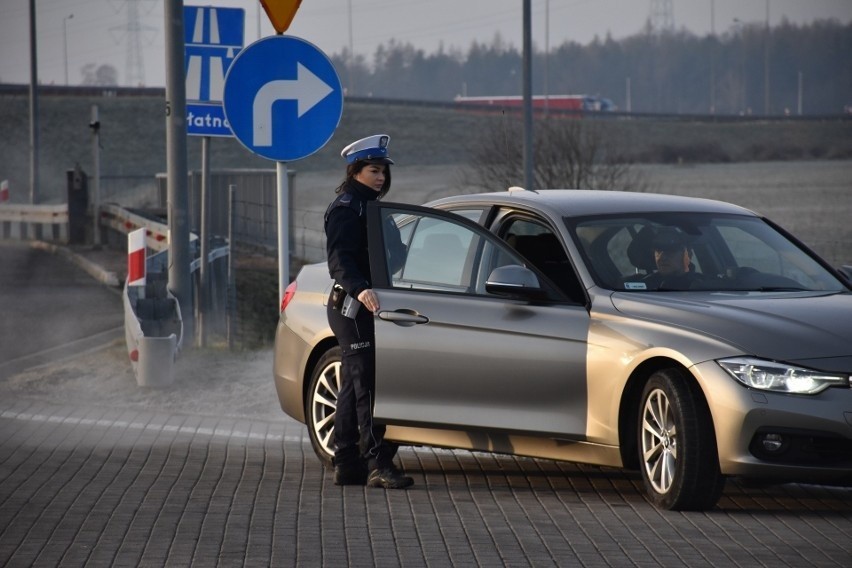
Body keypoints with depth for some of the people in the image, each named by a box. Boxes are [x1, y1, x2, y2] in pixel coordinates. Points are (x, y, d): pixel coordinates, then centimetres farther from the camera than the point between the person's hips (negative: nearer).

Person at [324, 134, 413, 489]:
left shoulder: (366, 207, 20)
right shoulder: (346, 209, -11)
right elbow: (340, 259, -24)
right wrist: (360, 289, -39)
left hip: (360, 308, 11)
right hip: (353, 308, -11)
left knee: (354, 386, 12)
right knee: (367, 386, -14)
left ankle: (347, 465, 15)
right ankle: (379, 464, -18)